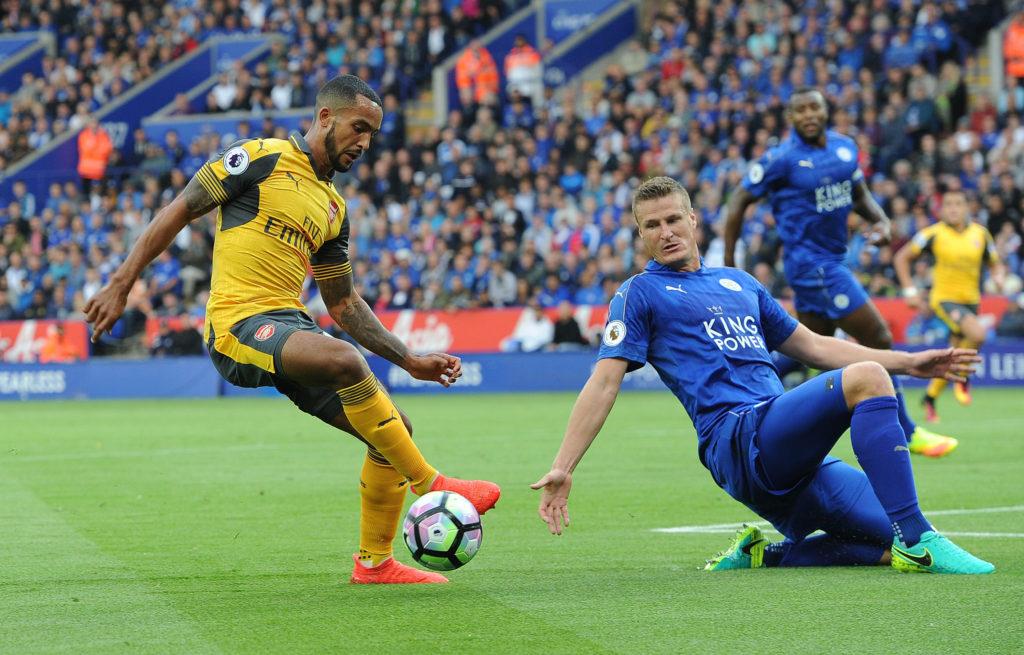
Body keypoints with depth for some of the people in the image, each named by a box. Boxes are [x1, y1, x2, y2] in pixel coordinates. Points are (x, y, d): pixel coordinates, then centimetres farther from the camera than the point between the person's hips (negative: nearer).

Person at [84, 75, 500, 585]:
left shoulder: (333, 207, 21)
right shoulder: (261, 158, -1)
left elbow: (343, 304, 25)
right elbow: (179, 211, -1)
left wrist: (411, 361, 18)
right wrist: (121, 284, -8)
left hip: (290, 328, 8)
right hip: (238, 326, -8)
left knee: (394, 429, 0)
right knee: (345, 360, -34)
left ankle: (375, 562, 17)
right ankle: (430, 485, -22)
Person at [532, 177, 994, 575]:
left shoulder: (740, 284, 27)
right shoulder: (641, 293, 9)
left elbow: (814, 346, 32)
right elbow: (603, 384, 1)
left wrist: (910, 362, 26)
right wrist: (562, 469, -9)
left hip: (791, 454, 7)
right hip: (738, 441, -7)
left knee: (898, 547, -6)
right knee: (866, 379, -28)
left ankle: (765, 555, 5)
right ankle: (916, 541, -33)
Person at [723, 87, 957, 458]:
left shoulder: (844, 147, 7)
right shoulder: (782, 159, -13)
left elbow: (859, 194, 21)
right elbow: (740, 200, -7)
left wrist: (880, 220, -1)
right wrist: (729, 265, -6)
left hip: (833, 259, 8)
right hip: (811, 264, -8)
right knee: (879, 340, -8)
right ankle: (906, 434, 2)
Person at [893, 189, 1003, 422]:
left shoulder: (980, 234, 3)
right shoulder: (934, 234, -8)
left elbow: (994, 264, 14)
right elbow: (901, 257, -1)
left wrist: (998, 277, -9)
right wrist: (909, 290, -8)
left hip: (970, 300, 5)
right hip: (944, 298, -5)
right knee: (977, 334, -27)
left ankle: (930, 397, 29)